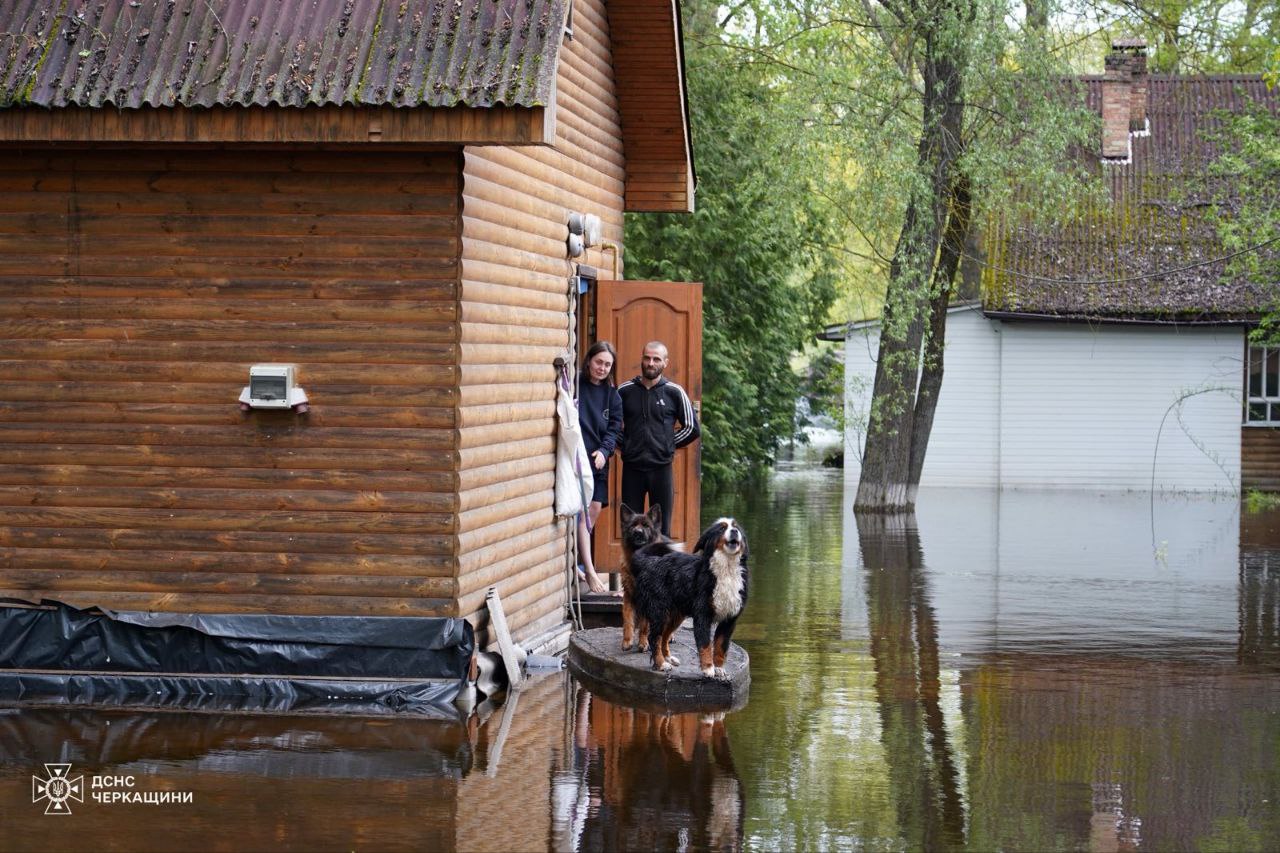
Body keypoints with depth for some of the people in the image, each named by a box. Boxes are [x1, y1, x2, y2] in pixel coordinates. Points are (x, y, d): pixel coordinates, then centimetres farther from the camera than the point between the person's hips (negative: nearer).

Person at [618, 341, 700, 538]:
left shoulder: (674, 393, 1)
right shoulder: (624, 391, 3)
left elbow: (692, 429, 6)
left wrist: (668, 445, 2)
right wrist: (623, 443, 1)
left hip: (661, 468, -1)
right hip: (632, 468, 1)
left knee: (661, 528, 5)